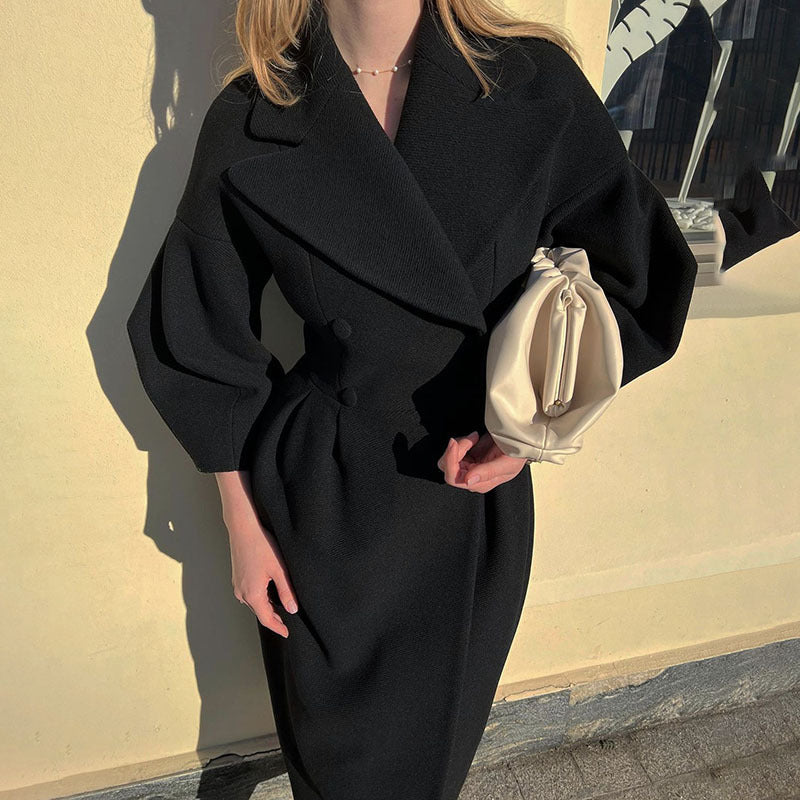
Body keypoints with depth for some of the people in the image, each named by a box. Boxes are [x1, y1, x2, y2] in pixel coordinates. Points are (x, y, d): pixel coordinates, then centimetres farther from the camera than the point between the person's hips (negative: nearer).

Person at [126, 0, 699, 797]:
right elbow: (206, 343, -2)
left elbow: (636, 269, 2)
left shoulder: (537, 84, -8)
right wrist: (243, 525, 1)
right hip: (321, 504, -1)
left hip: (477, 485, 2)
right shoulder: (250, 122, -10)